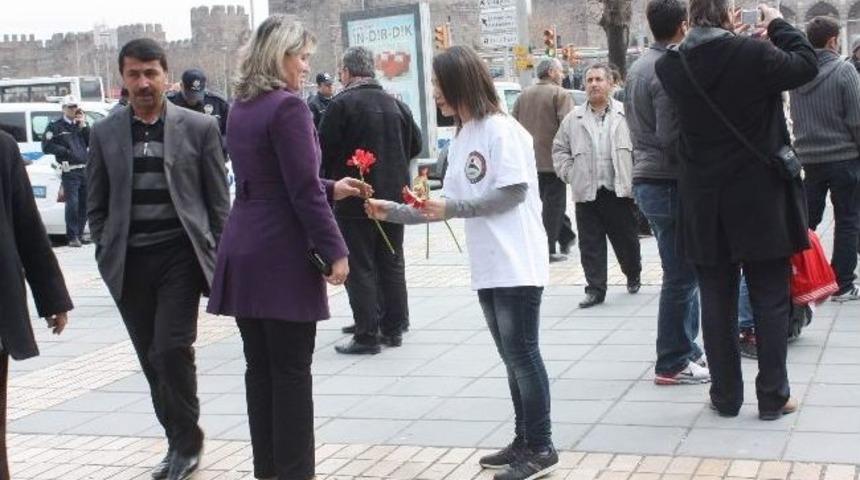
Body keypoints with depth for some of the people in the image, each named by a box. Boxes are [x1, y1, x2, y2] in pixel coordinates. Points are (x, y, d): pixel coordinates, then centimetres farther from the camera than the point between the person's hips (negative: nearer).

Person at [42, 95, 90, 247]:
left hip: (85, 170, 5)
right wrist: (65, 151, -10)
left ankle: (79, 234, 19)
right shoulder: (55, 126, 2)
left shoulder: (82, 125, 17)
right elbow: (46, 146, -5)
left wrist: (84, 126, -2)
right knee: (72, 204, -10)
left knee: (84, 204, 8)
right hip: (70, 171, -5)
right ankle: (72, 237, -6)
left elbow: (92, 143, 6)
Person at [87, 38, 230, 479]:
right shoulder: (105, 133, 7)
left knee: (172, 349, -11)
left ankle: (186, 443, 8)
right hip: (129, 261, 3)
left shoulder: (199, 127, 0)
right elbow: (97, 204, 12)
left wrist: (217, 257, -2)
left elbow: (218, 200, 2)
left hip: (180, 255, -3)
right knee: (152, 358, 7)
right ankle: (179, 443, 22)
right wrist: (106, 255, 3)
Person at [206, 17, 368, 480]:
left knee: (260, 367, 11)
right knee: (291, 370, 0)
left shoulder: (241, 107, 12)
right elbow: (303, 191, -17)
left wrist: (332, 188, 19)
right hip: (283, 256, -8)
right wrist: (335, 250, -12)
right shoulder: (288, 107, -13)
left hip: (244, 254, 8)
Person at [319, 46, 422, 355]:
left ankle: (367, 335, 1)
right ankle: (393, 328, 21)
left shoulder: (342, 105, -13)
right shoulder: (396, 105, 6)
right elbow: (415, 145, 13)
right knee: (392, 263, 14)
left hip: (355, 200, -6)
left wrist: (330, 181, 4)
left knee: (360, 268, 0)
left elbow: (324, 151, -13)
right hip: (393, 196, 6)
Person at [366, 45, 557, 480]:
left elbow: (514, 192, -17)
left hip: (516, 264, -8)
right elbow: (449, 206, 13)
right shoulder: (460, 138, 14)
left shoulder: (501, 129, -11)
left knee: (523, 354, -4)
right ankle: (524, 441, 22)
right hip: (488, 267, 8)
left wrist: (451, 207, -18)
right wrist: (394, 212, 5)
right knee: (512, 357, 13)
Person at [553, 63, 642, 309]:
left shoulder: (625, 114, 2)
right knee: (590, 245, 1)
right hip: (586, 193, 2)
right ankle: (595, 289, 8)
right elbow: (559, 148, 15)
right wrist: (570, 174, 4)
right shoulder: (573, 118, 8)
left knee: (626, 240, 10)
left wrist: (633, 177, -4)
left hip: (619, 190, -1)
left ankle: (633, 276, 35)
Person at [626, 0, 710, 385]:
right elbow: (672, 136, -22)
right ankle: (672, 364, 6)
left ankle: (687, 349, 25)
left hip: (646, 178, 10)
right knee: (681, 275, -1)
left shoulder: (638, 67, 12)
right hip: (670, 183, -10)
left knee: (683, 271, 18)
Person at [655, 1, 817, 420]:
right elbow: (805, 65, 2)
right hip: (760, 200, -3)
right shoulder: (753, 54, -14)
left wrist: (726, 38, 15)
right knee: (770, 301, 7)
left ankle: (725, 396, 16)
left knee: (716, 303, 10)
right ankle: (773, 397, 12)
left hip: (705, 206, 3)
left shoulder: (670, 66, -4)